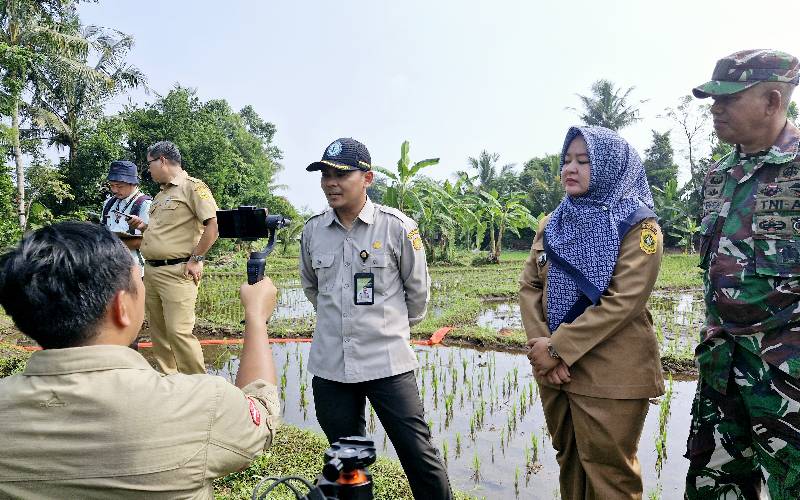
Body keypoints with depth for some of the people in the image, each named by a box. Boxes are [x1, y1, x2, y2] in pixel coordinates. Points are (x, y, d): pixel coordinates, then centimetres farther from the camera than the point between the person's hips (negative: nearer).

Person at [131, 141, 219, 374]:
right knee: (158, 332, 13)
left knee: (179, 331, -13)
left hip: (176, 272, -9)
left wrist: (195, 259, -16)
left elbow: (212, 227, -15)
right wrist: (143, 226, 12)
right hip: (151, 271, 9)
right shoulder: (161, 195, 21)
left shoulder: (193, 187, -7)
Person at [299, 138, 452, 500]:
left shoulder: (397, 227, -9)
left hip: (388, 364, -3)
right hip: (329, 365, 4)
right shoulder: (312, 231, 2)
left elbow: (418, 289, 3)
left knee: (418, 453, 3)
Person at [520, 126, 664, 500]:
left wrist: (559, 348, -19)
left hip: (611, 376, -5)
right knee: (568, 461, 20)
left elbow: (624, 300, -19)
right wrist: (541, 346, -12)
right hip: (553, 369, 5)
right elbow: (529, 286, 3)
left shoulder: (636, 225, -9)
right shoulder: (551, 224, 9)